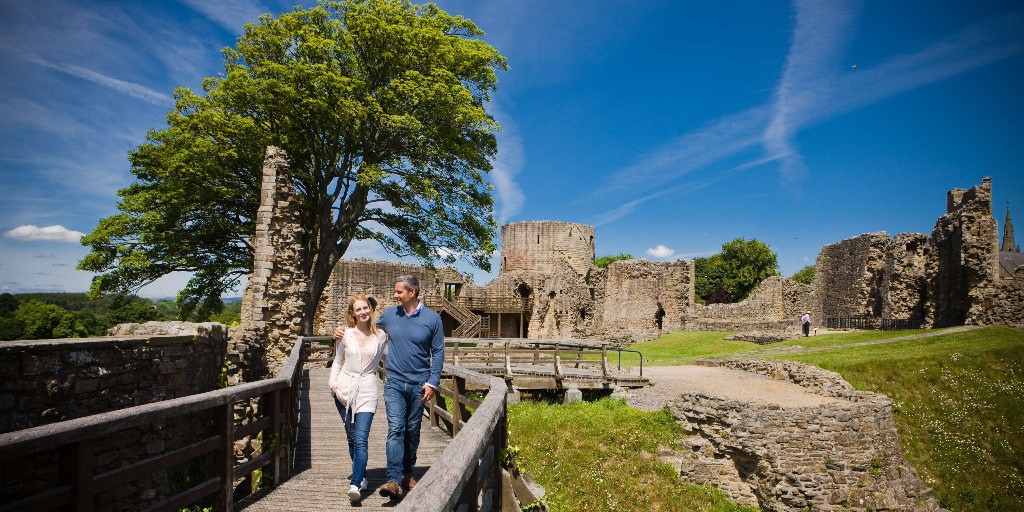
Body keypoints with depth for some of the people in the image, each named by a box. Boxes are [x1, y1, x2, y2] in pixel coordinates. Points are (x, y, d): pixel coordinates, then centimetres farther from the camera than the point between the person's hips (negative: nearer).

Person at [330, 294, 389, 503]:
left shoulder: (381, 335, 1)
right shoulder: (345, 335, 3)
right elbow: (338, 362, 12)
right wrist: (332, 382, 3)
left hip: (367, 391, -2)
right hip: (344, 390, 2)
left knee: (361, 439, -13)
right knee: (352, 438, 11)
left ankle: (355, 485, -16)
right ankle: (361, 476, 28)